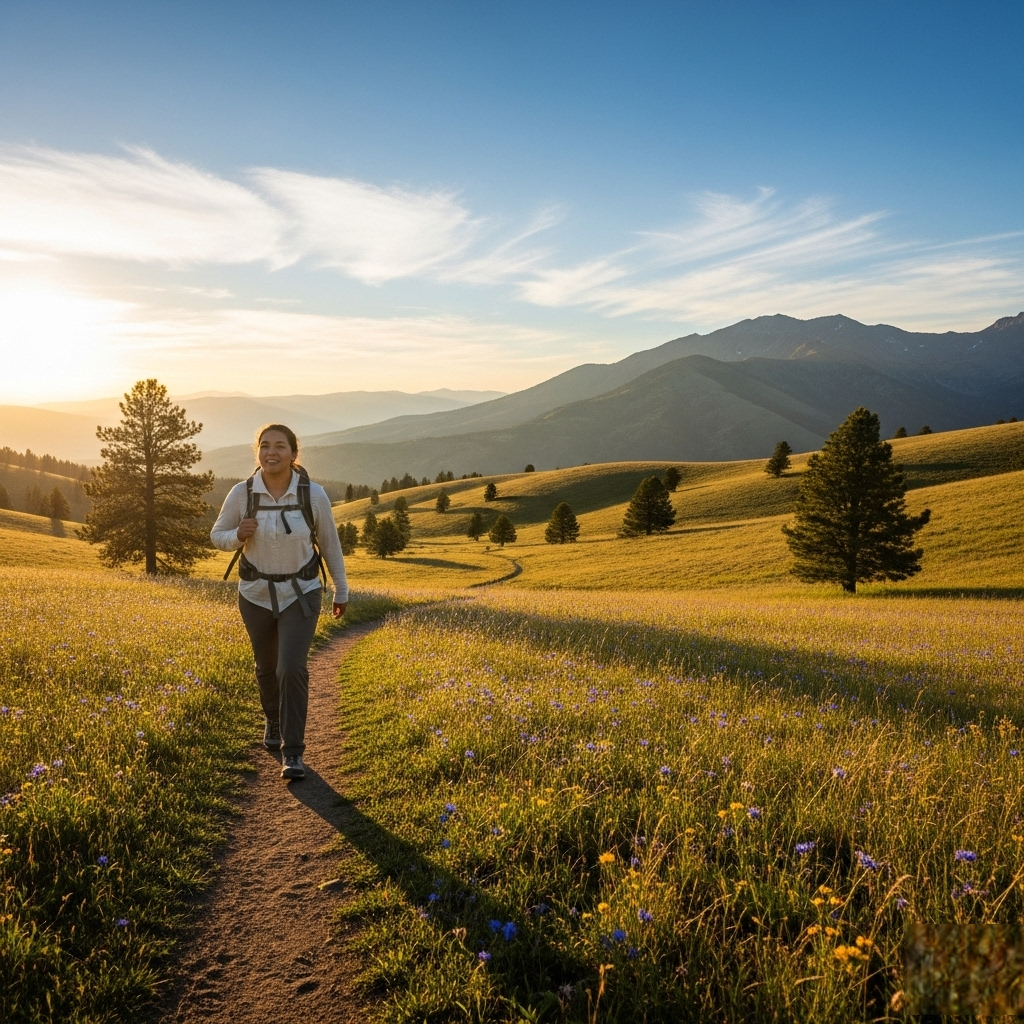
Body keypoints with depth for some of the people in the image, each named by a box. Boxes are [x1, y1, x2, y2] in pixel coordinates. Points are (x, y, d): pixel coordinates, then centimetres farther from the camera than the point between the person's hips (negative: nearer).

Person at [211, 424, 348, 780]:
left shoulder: (314, 494, -16)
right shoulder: (241, 493, -14)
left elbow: (330, 543, -2)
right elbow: (217, 537, 0)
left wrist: (342, 590, 6)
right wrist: (238, 535, -24)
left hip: (301, 594, -2)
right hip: (256, 594, 2)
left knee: (291, 668, -17)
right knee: (267, 668, 19)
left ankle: (293, 751, -4)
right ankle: (273, 720, 49)